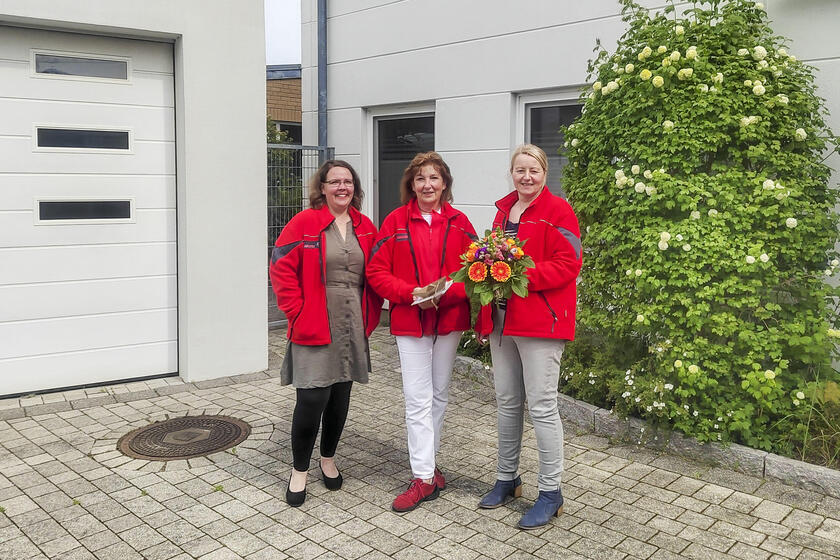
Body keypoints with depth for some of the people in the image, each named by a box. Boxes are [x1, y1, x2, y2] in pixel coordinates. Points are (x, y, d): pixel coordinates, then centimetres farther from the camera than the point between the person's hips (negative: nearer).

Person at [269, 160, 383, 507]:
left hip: (352, 330, 5)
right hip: (314, 330, -4)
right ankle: (300, 471, 13)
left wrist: (370, 315, 5)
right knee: (312, 399, -7)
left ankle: (328, 460, 35)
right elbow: (281, 269, -7)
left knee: (341, 397, 13)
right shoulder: (303, 223, -5)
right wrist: (298, 311, -11)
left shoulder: (366, 228, 9)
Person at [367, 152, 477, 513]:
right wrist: (411, 293, -16)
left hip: (449, 318, 2)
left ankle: (427, 461, 30)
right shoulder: (396, 221, -1)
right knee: (417, 399, -4)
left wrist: (447, 292, -15)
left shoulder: (458, 222, 3)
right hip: (410, 320, -2)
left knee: (439, 395, 13)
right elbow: (376, 271, -2)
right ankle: (424, 477, 3)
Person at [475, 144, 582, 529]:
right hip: (501, 320, 7)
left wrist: (522, 275, -22)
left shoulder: (558, 212, -7)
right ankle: (507, 479, 30)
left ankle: (550, 491, 11)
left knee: (541, 406, -3)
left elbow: (567, 265, -14)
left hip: (540, 322, -7)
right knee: (507, 403, 15)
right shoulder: (503, 211, 15)